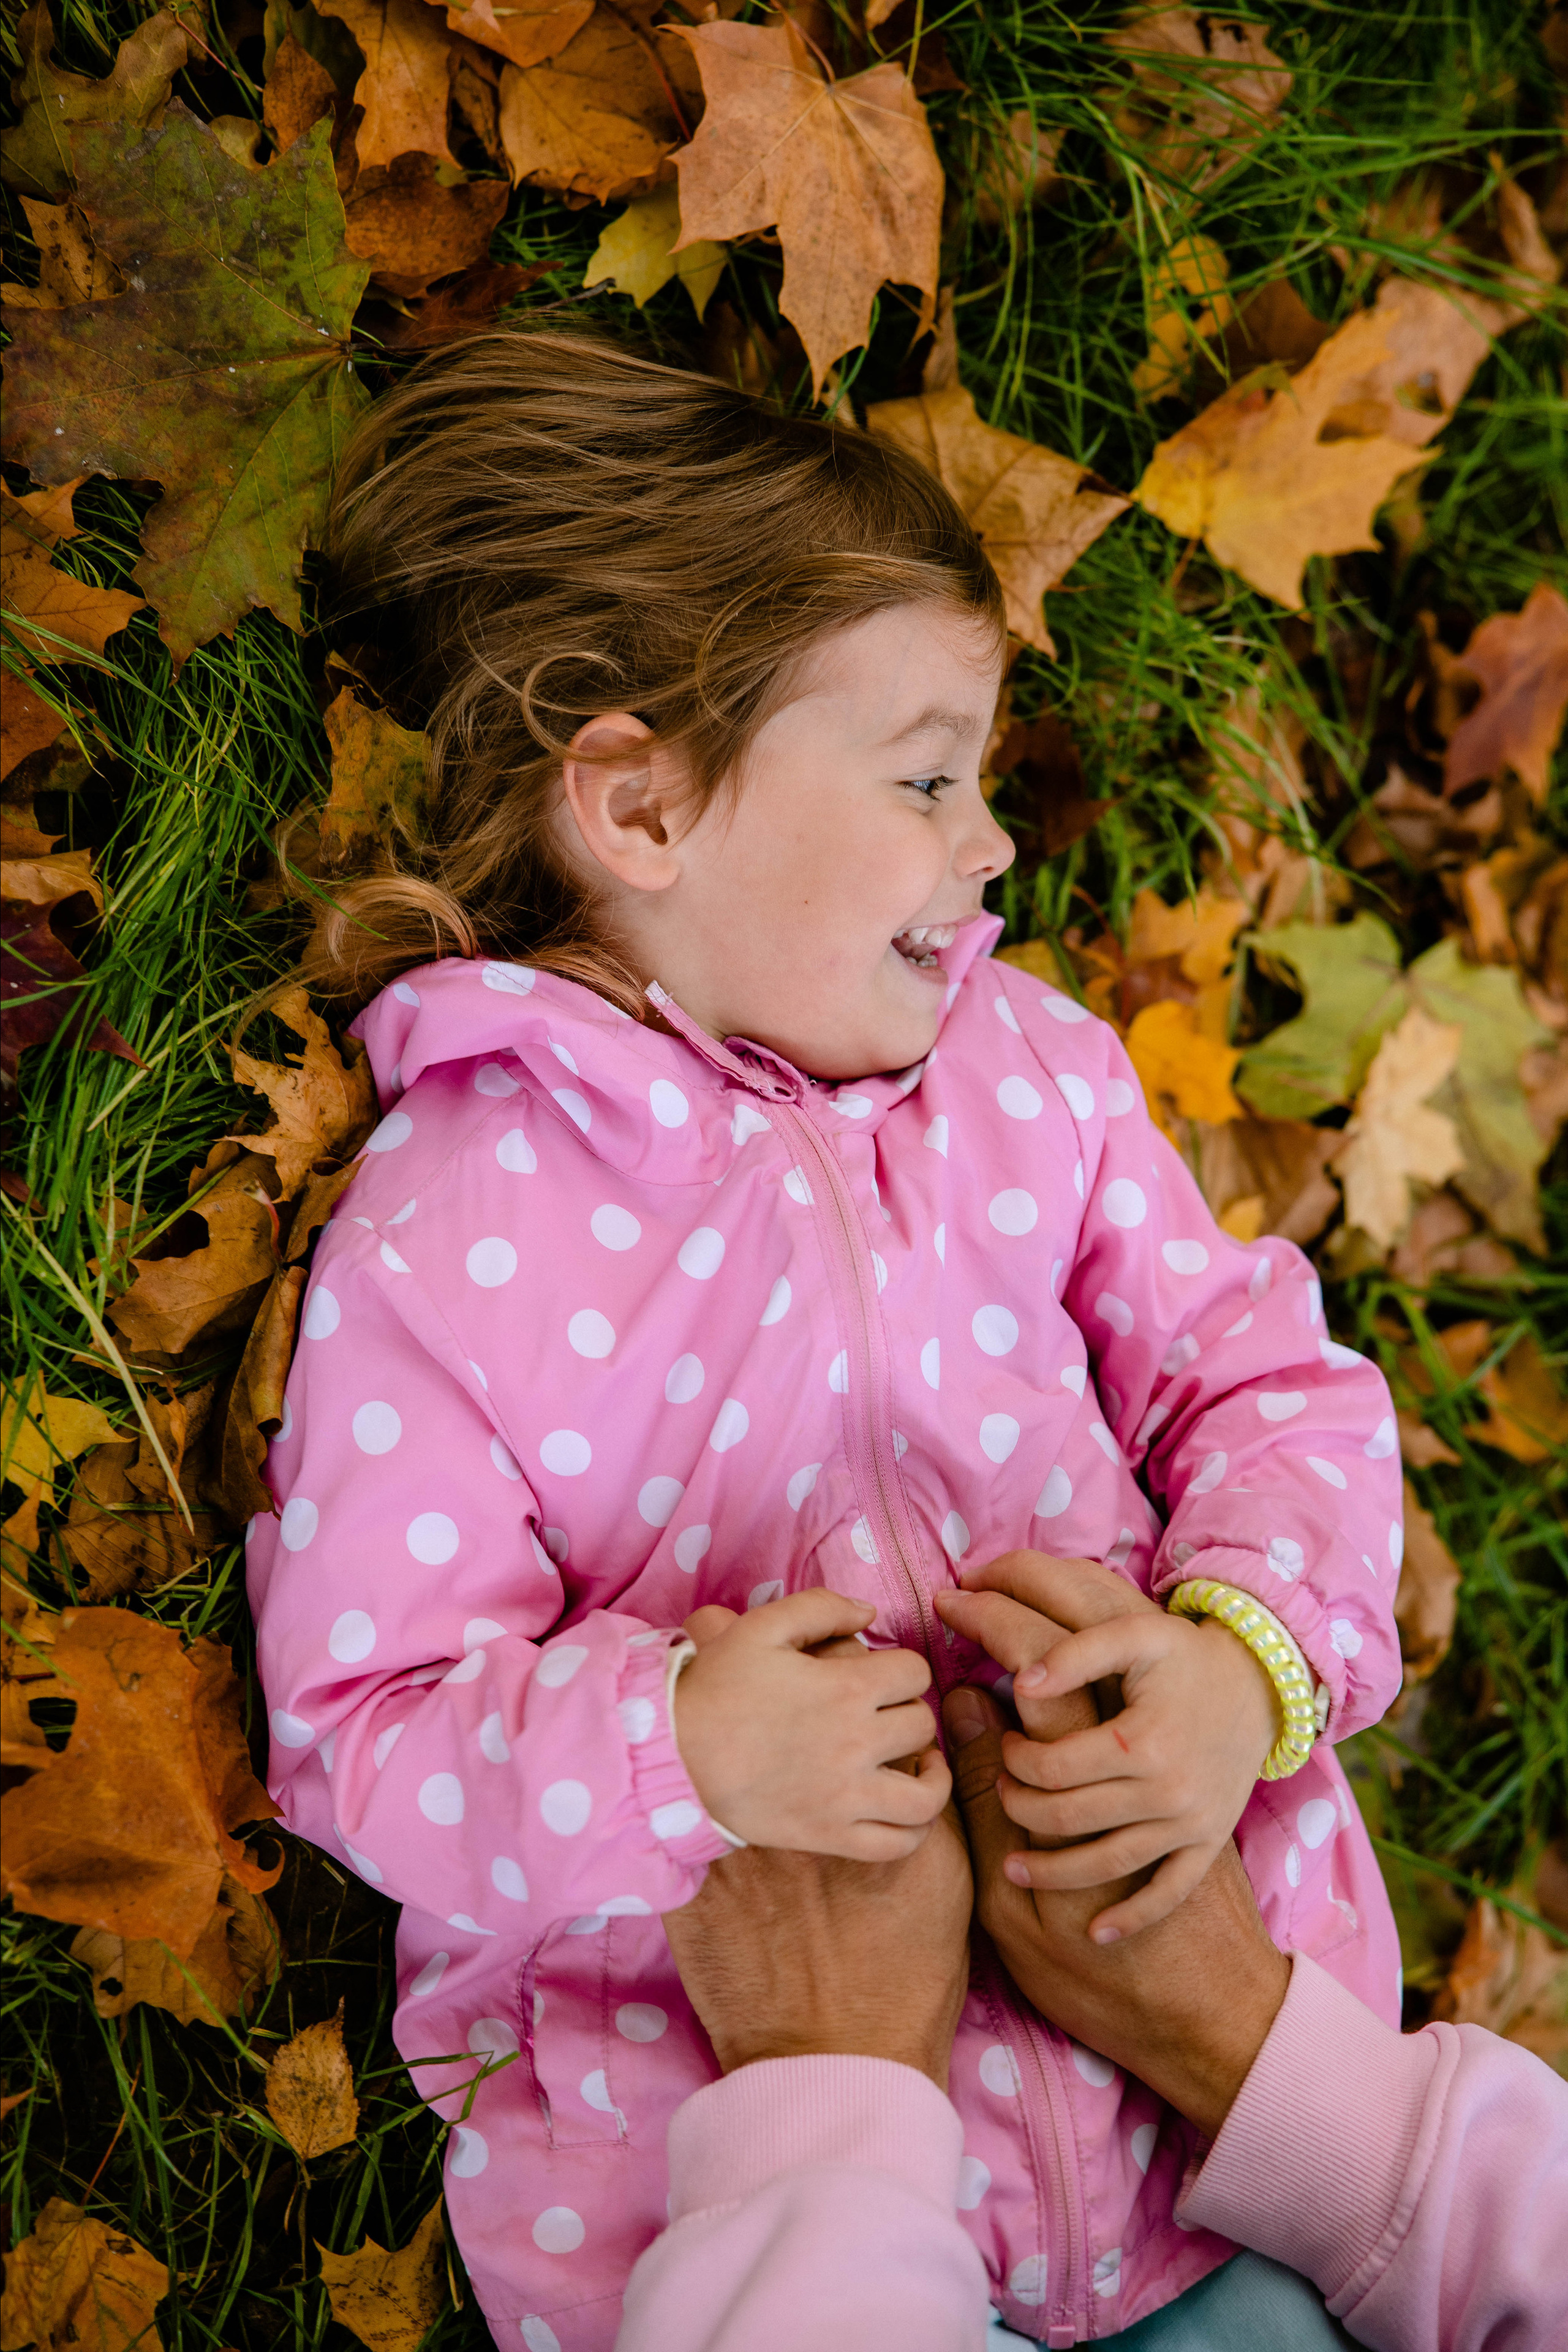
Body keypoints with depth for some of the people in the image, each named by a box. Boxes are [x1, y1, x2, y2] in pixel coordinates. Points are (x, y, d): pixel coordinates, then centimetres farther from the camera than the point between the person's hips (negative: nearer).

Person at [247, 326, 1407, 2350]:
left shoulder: (1028, 1064, 5)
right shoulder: (436, 1242, -9)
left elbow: (1262, 1380, 5)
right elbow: (371, 1721, -8)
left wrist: (1251, 1657, -15)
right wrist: (671, 1749, -26)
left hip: (1163, 1894, 4)